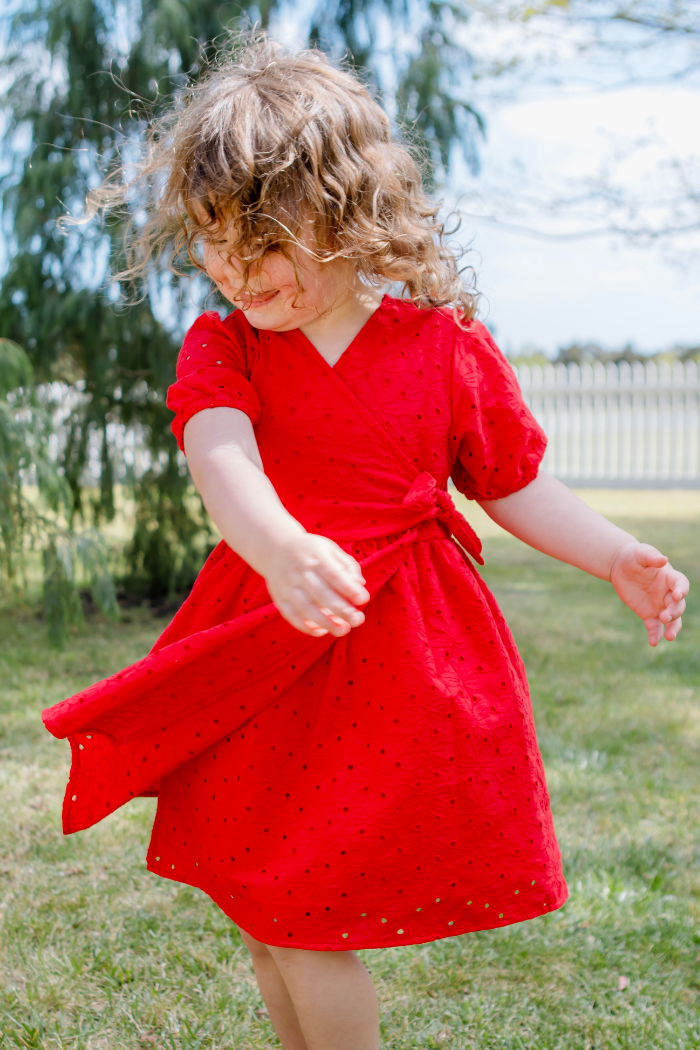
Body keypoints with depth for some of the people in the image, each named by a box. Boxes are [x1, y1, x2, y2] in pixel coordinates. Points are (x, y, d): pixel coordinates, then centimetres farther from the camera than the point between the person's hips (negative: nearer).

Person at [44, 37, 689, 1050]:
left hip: (399, 660, -3)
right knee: (258, 907, 17)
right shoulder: (221, 348, -4)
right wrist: (283, 552, -46)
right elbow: (220, 456, -25)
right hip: (265, 644, 4)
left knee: (309, 925, -1)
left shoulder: (448, 347, -6)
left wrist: (617, 558, -8)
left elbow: (515, 486, 6)